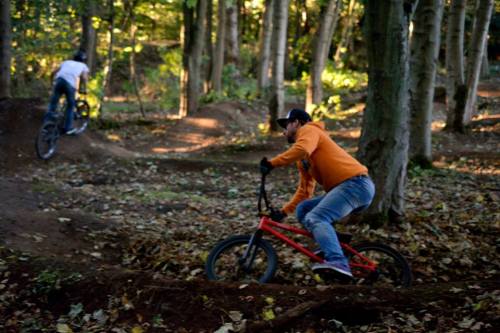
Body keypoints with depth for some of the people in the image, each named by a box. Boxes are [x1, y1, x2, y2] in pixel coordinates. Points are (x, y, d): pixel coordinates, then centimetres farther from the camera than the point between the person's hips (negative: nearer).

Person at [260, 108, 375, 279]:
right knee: (303, 209, 5)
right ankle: (333, 244, -1)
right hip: (346, 188, 9)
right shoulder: (302, 159, 29)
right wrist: (283, 211, 23)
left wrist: (271, 163, -20)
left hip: (356, 183, -9)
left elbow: (302, 149, -20)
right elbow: (304, 191, 29)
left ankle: (338, 262, -37)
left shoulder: (309, 129, 3)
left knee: (315, 218, -23)